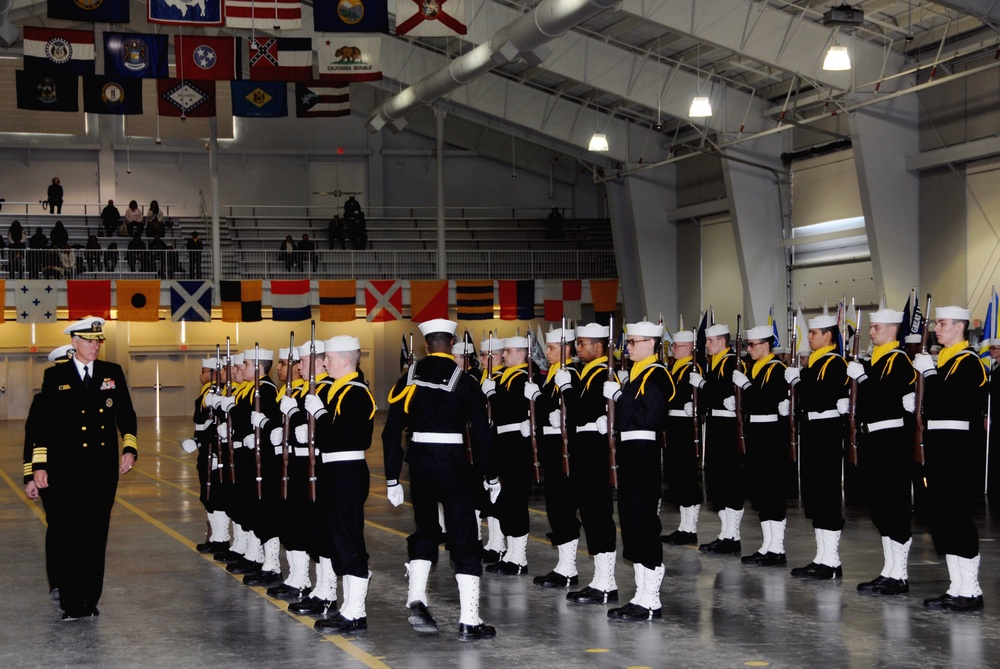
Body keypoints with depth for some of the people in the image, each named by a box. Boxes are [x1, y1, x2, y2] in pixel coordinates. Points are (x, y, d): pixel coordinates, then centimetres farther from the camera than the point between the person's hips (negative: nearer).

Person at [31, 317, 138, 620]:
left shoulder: (113, 373, 9)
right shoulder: (55, 376, 4)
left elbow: (126, 414, 12)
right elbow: (43, 423, 2)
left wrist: (130, 448, -3)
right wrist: (39, 465, -4)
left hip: (103, 468, 2)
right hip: (65, 469, -2)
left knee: (96, 535, 5)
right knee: (66, 535, -4)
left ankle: (90, 600, 12)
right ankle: (71, 601, 3)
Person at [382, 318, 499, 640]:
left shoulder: (409, 379, 2)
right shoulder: (464, 382, -6)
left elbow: (392, 432, 1)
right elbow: (481, 433, -7)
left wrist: (392, 479, 8)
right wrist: (491, 476, 4)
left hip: (419, 462, 3)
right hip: (454, 463, -3)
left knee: (425, 530, 22)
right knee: (463, 538, 1)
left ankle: (416, 599, 6)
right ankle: (469, 620, 0)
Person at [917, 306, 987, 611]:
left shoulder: (968, 362, -10)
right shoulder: (943, 361, 18)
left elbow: (943, 401, -24)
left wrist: (928, 371, -15)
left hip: (957, 450, -9)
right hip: (940, 449, 9)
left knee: (956, 517, -8)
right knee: (943, 518, 10)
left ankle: (970, 592, -3)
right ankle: (956, 588, 15)